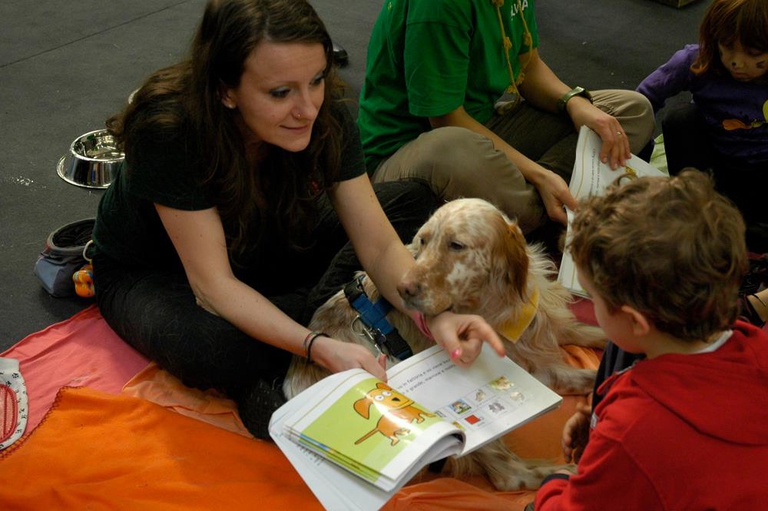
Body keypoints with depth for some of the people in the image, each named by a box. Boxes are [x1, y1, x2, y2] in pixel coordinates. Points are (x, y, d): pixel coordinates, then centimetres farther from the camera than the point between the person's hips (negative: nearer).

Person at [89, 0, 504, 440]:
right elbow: (213, 285, -34)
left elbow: (379, 246, -19)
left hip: (260, 247, 5)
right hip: (149, 273, -5)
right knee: (211, 347, -41)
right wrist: (319, 347, -47)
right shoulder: (169, 131, -35)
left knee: (412, 202, -9)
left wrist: (434, 315, -39)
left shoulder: (326, 118, -21)